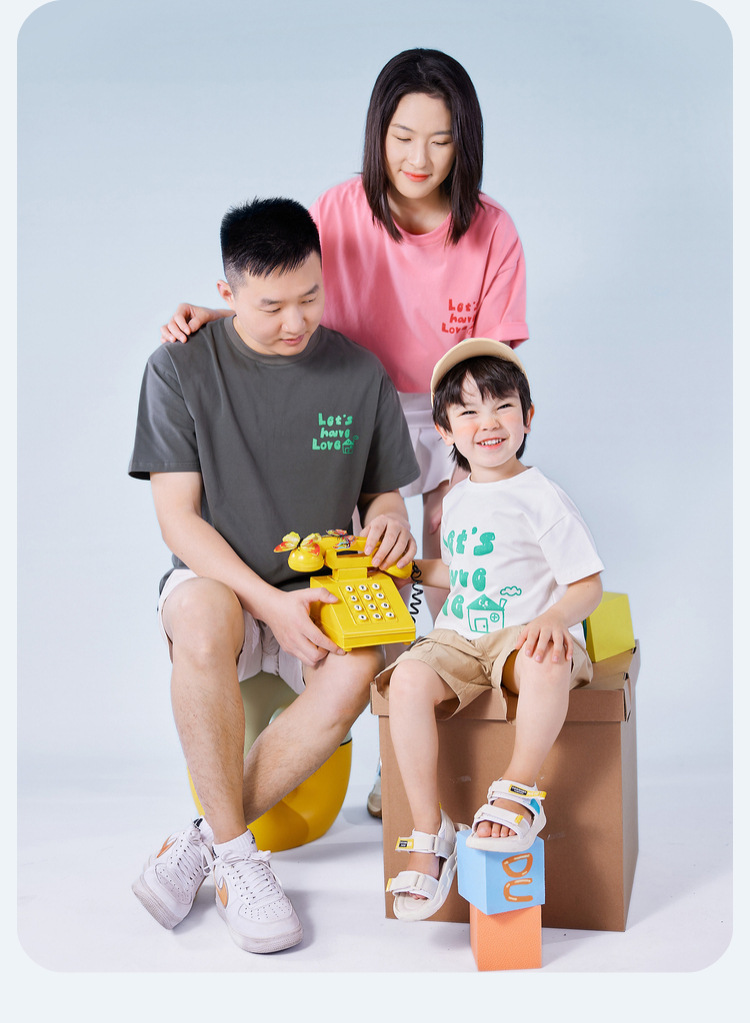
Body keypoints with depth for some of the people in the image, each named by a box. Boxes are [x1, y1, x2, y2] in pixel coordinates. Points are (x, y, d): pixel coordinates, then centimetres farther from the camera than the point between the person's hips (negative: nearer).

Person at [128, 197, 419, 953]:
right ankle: (236, 855, -22)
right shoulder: (180, 369, -5)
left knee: (355, 669, -33)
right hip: (217, 583, -1)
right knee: (202, 626, -38)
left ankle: (200, 840, -19)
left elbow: (382, 495, 11)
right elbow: (177, 517, -9)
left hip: (320, 591, 2)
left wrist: (388, 521, -15)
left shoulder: (360, 374, 1)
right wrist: (270, 602, -21)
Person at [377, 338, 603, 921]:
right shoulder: (457, 500, 15)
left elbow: (588, 586, -6)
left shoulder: (541, 498, -5)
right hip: (460, 639, 5)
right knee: (409, 681, -28)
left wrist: (553, 619, -25)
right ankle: (430, 834, -18)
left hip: (524, 636, -5)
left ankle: (519, 792, -21)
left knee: (547, 664, -41)